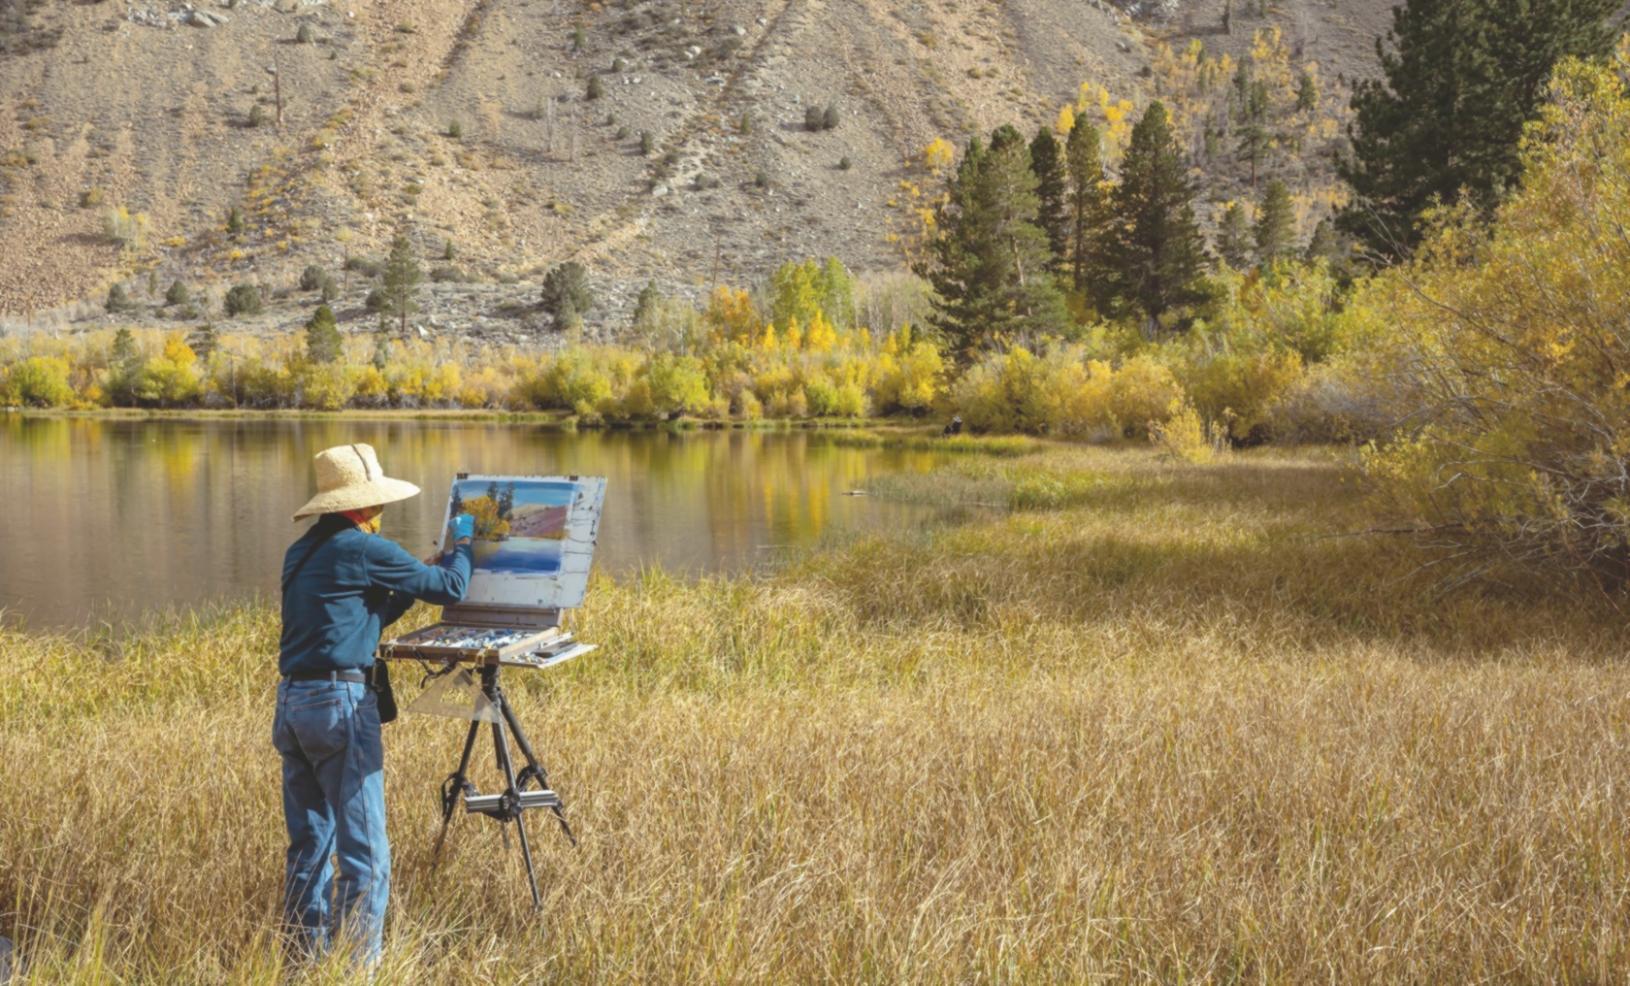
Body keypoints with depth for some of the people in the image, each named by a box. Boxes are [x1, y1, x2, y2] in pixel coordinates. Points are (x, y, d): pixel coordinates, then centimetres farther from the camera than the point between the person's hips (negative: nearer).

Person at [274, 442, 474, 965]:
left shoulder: (300, 554, 16)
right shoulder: (366, 550, -8)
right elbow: (451, 589, 1)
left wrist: (419, 575, 28)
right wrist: (461, 543, 20)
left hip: (291, 703, 9)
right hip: (339, 703, -8)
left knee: (310, 843, 14)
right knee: (364, 851, -4)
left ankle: (307, 957, 19)